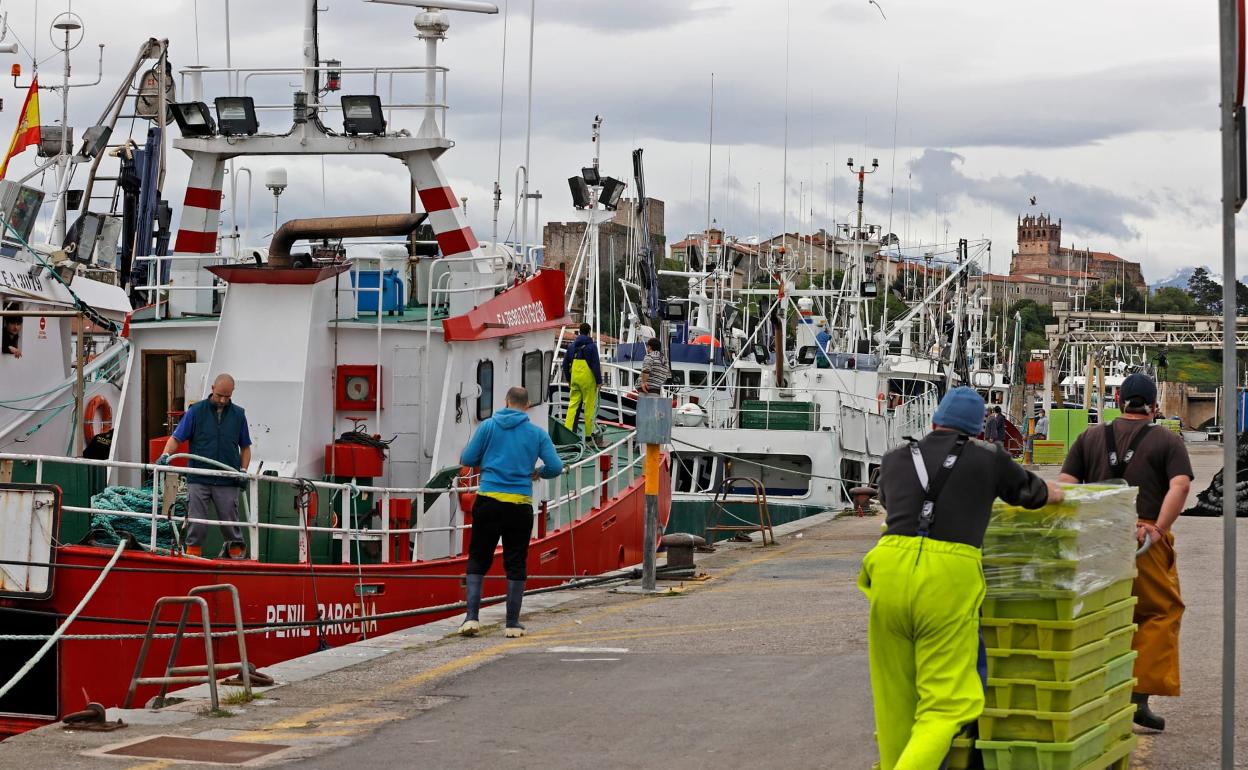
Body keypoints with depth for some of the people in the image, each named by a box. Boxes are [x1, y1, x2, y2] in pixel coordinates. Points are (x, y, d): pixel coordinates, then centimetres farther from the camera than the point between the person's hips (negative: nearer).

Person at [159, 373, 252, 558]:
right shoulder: (196, 411, 2)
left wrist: (243, 471, 1)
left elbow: (245, 447, 15)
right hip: (198, 480, -1)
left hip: (227, 482, 1)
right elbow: (176, 438, 0)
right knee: (196, 525, 0)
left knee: (231, 525, 4)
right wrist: (166, 455, -17)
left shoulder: (238, 414, 8)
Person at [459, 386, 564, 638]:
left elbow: (467, 460, 3)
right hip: (520, 506, 0)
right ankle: (513, 623, 10)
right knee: (516, 565, 8)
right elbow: (556, 467, 1)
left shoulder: (489, 426, 3)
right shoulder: (538, 433, 5)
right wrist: (538, 473, 22)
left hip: (489, 502, 0)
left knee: (478, 560, 8)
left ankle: (472, 617, -2)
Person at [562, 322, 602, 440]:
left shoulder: (572, 346, 10)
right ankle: (589, 433, 4)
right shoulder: (591, 346, -7)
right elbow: (595, 364, -11)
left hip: (575, 380, 5)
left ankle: (567, 429, -5)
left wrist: (568, 379, 24)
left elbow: (565, 364, 15)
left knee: (573, 404, 6)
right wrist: (599, 380, -5)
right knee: (589, 406, 1)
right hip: (588, 379, -5)